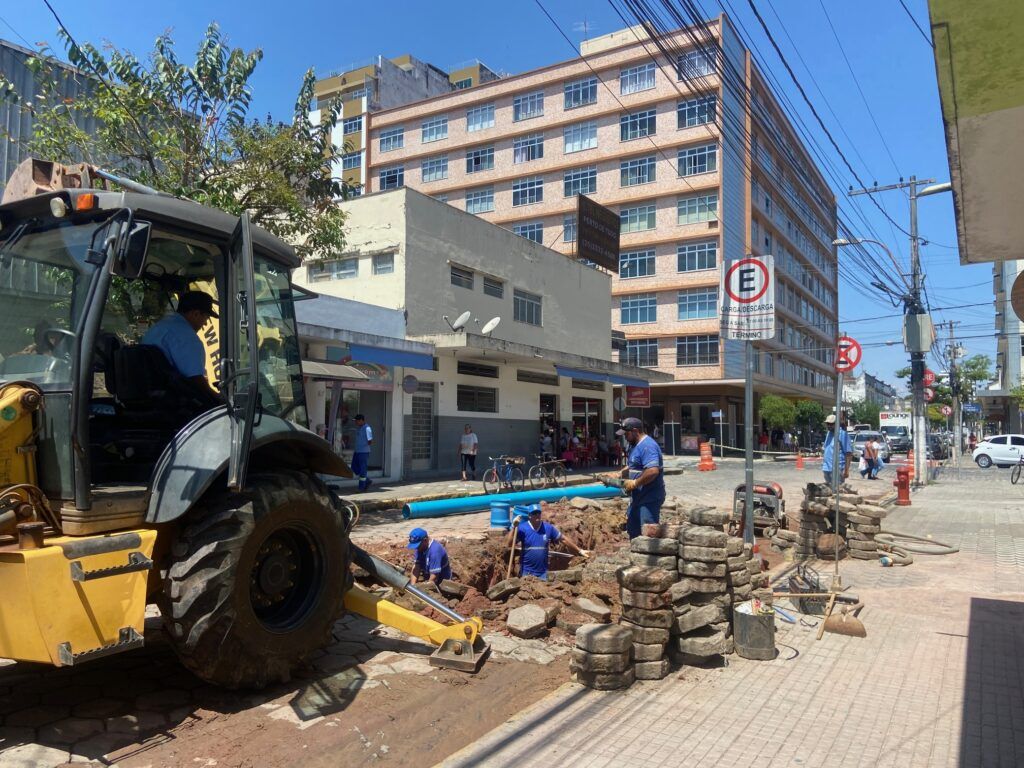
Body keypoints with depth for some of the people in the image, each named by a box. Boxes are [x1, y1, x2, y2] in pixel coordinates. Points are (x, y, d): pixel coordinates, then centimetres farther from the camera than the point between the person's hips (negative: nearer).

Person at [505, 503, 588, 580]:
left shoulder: (548, 528, -1)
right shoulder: (522, 528, -10)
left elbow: (563, 539, 9)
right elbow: (508, 544, -16)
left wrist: (579, 551, 11)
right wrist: (514, 527, -26)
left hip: (542, 572, 3)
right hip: (526, 572, -3)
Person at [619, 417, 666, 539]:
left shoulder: (647, 446, -21)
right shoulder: (635, 445, 13)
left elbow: (653, 471, -31)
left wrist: (635, 483, -22)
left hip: (650, 498, -11)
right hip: (638, 497, 11)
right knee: (633, 529, 20)